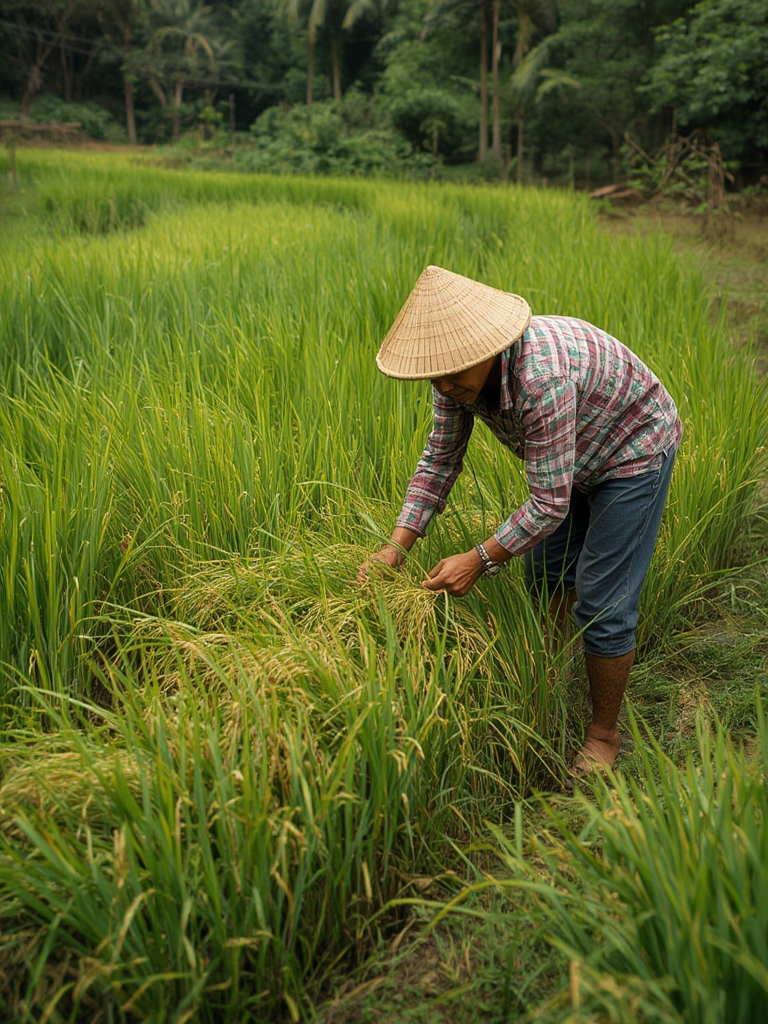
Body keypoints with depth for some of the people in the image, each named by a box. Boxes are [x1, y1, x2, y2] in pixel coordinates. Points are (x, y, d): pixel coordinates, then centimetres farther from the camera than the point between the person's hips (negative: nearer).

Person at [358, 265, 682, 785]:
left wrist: (480, 560, -30)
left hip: (634, 454, -8)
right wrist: (396, 546, -15)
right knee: (547, 573, 17)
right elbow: (440, 459, -7)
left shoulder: (542, 377, -43)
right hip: (572, 458, 8)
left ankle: (604, 734, 14)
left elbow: (550, 504, -36)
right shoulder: (459, 368, -18)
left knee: (603, 605, -7)